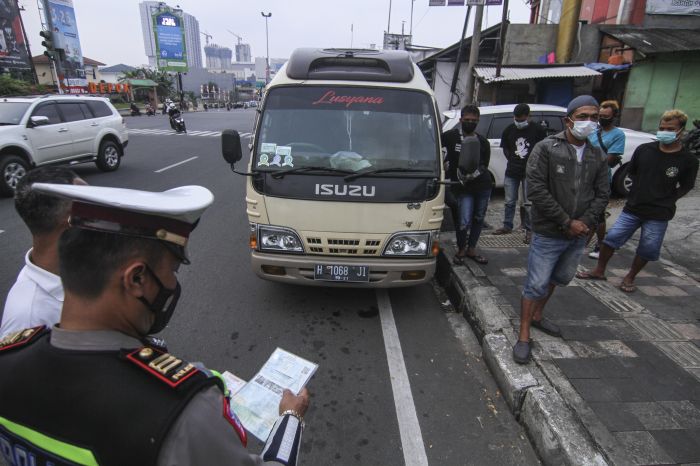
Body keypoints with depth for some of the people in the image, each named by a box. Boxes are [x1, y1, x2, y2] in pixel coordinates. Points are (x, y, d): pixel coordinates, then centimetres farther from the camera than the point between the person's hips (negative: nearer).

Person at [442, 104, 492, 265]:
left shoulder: (483, 142, 8)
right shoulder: (450, 136, -2)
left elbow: (484, 166, 5)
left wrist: (474, 172, -16)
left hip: (483, 186, 4)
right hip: (463, 188, -4)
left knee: (478, 219, 13)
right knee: (464, 222, -7)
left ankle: (471, 249, 30)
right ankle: (461, 250, 19)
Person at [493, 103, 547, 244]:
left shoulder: (538, 130, -5)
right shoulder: (509, 130, 4)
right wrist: (511, 159, 3)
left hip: (530, 172, -3)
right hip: (511, 171, 3)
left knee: (527, 203, 0)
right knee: (509, 201, 11)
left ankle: (529, 230, 11)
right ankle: (507, 226, 25)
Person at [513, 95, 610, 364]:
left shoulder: (596, 156, 7)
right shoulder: (547, 149, -10)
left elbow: (602, 193, 8)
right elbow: (536, 191, -16)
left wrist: (585, 222, -10)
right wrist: (567, 222, -15)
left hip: (578, 235, 6)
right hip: (548, 234, -6)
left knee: (559, 279, 20)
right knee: (536, 284, -1)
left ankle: (537, 316, 42)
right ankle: (524, 336, 11)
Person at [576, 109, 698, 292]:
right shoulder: (644, 150, -2)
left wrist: (667, 201, -1)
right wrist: (642, 191, 7)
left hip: (658, 215, -1)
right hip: (632, 208, 1)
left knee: (647, 250, 8)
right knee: (611, 237, -1)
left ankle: (630, 278, 29)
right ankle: (599, 271, 17)